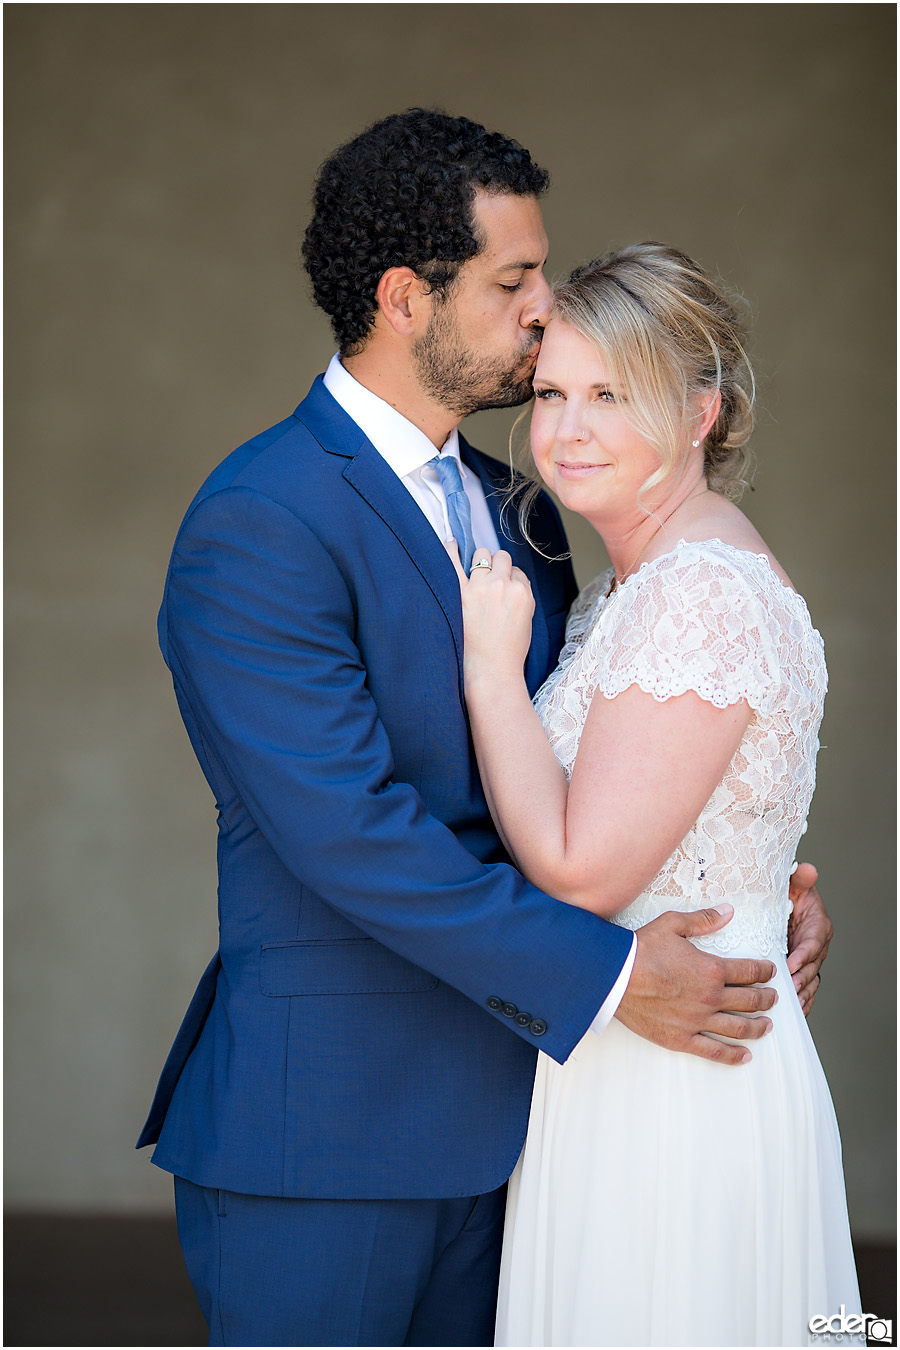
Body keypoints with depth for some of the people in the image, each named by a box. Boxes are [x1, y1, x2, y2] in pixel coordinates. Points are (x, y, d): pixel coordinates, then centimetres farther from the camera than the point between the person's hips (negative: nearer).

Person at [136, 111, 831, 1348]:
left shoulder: (515, 512, 12)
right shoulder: (258, 524, -16)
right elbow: (349, 827, -23)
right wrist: (607, 975, -22)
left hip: (491, 1105, 8)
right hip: (325, 1126, -8)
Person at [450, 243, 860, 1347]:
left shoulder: (703, 593, -21)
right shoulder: (632, 582, 11)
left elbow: (582, 871, -23)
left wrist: (493, 667, -16)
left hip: (673, 1079, -10)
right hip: (602, 1062, 10)